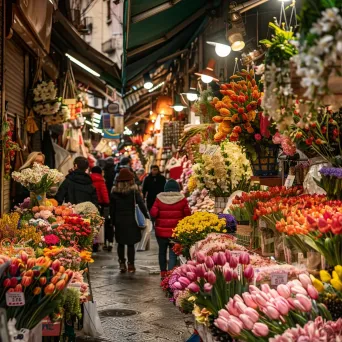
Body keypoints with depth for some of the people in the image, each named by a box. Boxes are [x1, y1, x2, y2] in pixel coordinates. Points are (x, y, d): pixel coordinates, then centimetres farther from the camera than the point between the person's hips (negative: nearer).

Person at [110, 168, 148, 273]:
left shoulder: (114, 192, 2)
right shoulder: (134, 191, -5)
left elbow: (112, 209, 5)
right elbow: (141, 204, -10)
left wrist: (113, 221, 13)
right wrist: (146, 216, -2)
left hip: (119, 221, 2)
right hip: (131, 221, -2)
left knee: (120, 243, 12)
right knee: (131, 244, 3)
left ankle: (122, 264, 10)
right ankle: (131, 265, 6)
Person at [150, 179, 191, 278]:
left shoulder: (159, 198, -6)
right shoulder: (182, 199, -7)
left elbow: (153, 213, -8)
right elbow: (187, 214, -4)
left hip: (161, 231, 2)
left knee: (162, 251, 18)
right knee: (173, 253, 3)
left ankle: (163, 272, 27)